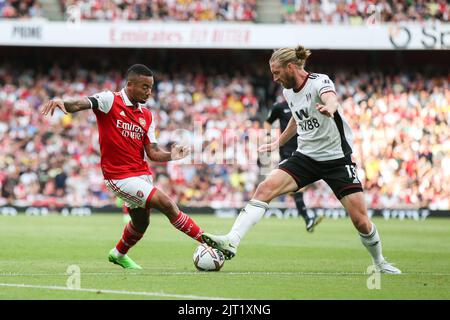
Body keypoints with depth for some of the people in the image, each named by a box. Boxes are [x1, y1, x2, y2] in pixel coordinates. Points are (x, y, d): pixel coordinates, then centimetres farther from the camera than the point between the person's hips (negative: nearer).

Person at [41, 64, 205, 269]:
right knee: (166, 204, -16)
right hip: (119, 175, -8)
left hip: (142, 173, 8)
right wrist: (62, 103, -46)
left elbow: (152, 152, 7)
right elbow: (82, 104, -25)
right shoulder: (110, 100, -8)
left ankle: (118, 254, 46)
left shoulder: (147, 116, 11)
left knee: (141, 222, 18)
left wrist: (170, 156, -13)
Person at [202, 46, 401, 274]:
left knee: (361, 221, -8)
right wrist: (279, 142, 35)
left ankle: (379, 262, 20)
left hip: (337, 158, -5)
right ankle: (231, 242, -26)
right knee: (266, 188, -19)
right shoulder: (288, 92, 5)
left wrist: (329, 108, -66)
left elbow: (330, 98, -42)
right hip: (305, 156, 5)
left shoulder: (320, 82, -17)